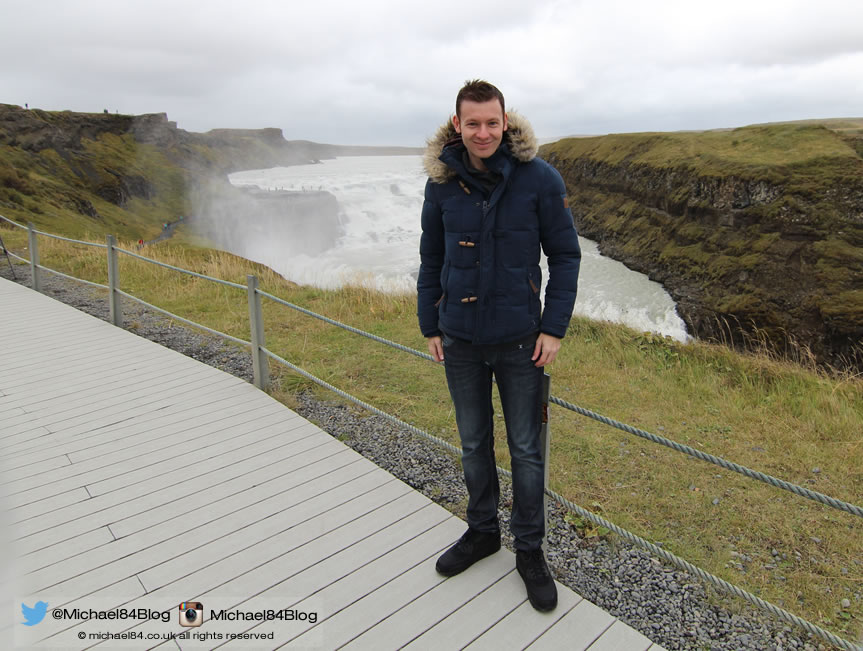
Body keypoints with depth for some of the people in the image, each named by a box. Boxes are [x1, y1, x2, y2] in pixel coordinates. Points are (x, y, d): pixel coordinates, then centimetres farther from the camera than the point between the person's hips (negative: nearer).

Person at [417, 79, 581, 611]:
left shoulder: (539, 178, -10)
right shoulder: (442, 182, -2)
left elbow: (566, 256, -4)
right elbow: (432, 258, 7)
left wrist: (554, 328, -9)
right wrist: (430, 326, 5)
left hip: (519, 340, -2)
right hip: (461, 339, 3)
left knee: (525, 448, 10)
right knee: (474, 442, 17)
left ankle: (530, 549, 30)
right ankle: (483, 531, 39)